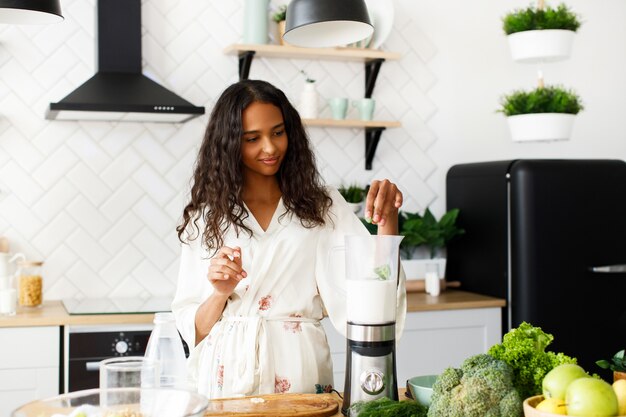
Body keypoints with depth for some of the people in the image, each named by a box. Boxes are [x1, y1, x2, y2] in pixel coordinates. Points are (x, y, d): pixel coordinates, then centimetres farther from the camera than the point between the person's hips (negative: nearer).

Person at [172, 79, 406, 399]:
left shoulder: (321, 207, 6)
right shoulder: (206, 217, 9)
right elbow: (193, 330, 8)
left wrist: (387, 221, -18)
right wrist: (220, 294, -11)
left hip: (300, 374, 0)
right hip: (226, 376, 1)